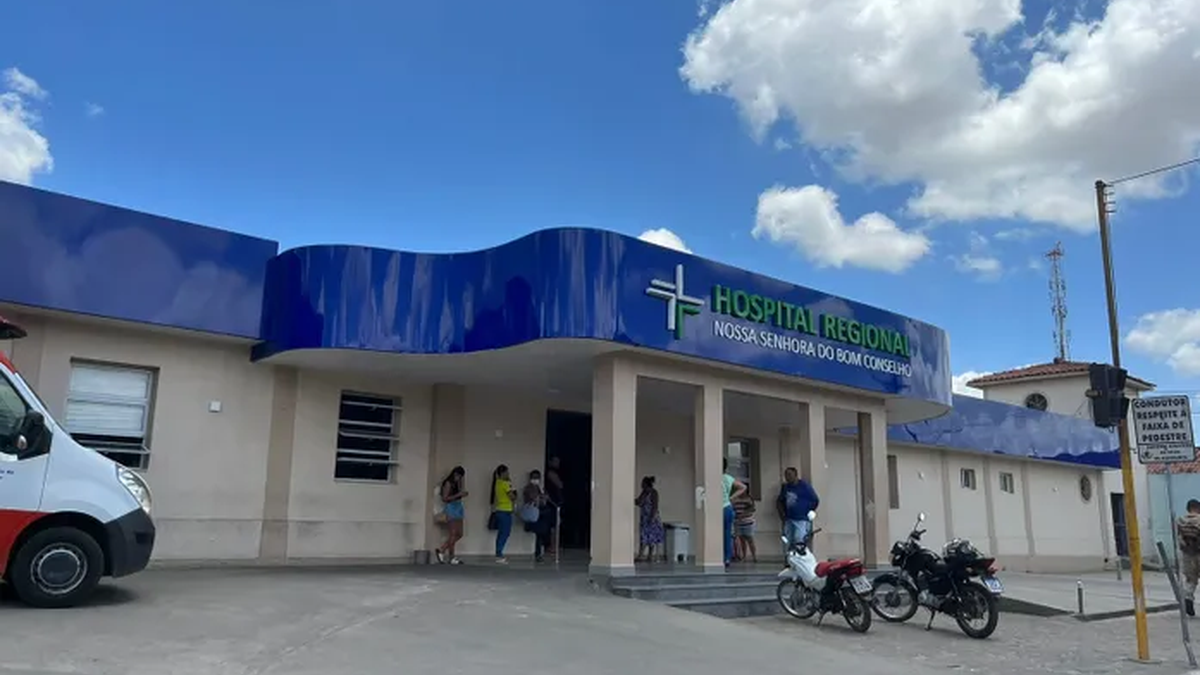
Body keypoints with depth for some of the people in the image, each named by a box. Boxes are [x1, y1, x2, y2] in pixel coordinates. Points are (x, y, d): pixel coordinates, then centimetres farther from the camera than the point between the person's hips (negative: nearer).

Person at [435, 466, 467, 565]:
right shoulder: (448, 483, -8)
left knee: (459, 534, 7)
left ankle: (441, 550, 16)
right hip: (451, 509, -9)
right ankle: (452, 557, 2)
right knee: (452, 535, -5)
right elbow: (445, 498, -15)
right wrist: (458, 495, -17)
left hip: (458, 508, 9)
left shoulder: (456, 484, 16)